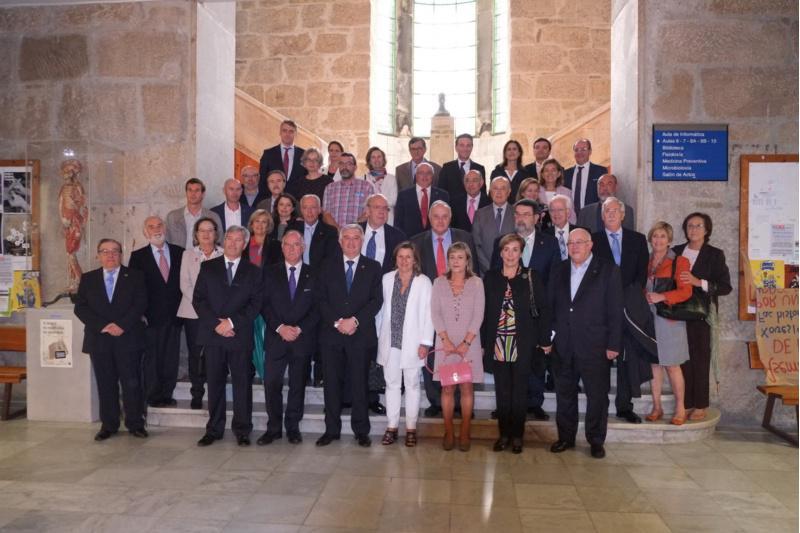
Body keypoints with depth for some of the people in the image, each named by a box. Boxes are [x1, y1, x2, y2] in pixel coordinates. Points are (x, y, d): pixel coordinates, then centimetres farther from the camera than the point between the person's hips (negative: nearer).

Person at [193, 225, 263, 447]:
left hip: (240, 335, -1)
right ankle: (214, 429, 16)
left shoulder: (253, 271, 8)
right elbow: (198, 300, 3)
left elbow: (256, 304, 0)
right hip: (212, 334, 1)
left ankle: (242, 430, 11)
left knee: (242, 383, 1)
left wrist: (231, 322, -12)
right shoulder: (208, 267, 10)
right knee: (214, 383, 6)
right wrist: (216, 323, -9)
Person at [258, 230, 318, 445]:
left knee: (298, 385, 7)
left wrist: (299, 329, -10)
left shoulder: (313, 275, 5)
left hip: (303, 339, 0)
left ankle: (293, 427, 19)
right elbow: (265, 304, 1)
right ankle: (273, 428, 11)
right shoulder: (270, 272, 7)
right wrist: (280, 328, -11)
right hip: (276, 337, 0)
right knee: (271, 383, -2)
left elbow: (317, 308, 1)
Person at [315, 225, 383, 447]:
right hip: (331, 333, 1)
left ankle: (361, 430, 12)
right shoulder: (328, 265, 10)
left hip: (360, 334, -1)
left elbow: (376, 300, 0)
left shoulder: (372, 267, 8)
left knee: (359, 383, 2)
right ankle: (332, 429, 15)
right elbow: (321, 298, 4)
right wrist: (337, 322, -9)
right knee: (332, 382, 5)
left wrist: (354, 320, -12)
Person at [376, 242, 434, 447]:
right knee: (392, 384, 8)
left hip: (412, 342, -2)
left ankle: (411, 428, 16)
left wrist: (425, 342, -9)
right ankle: (392, 426, 18)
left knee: (412, 384, 6)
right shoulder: (387, 279, 5)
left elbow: (428, 313, -5)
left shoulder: (423, 282, -3)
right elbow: (384, 309, 7)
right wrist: (380, 337, 4)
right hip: (390, 341, 2)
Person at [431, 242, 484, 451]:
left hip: (469, 343, -1)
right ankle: (448, 432, 12)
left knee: (466, 387, 2)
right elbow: (435, 314, 0)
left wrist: (466, 343, -11)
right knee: (447, 387, 3)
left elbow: (478, 315, -3)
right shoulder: (439, 283, 5)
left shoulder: (476, 283, 2)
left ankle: (464, 433, 12)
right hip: (446, 343, 1)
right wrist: (446, 340, -10)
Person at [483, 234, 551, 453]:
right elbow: (483, 311, 4)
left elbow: (544, 309, 0)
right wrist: (481, 342, 1)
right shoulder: (490, 277, 4)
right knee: (502, 390, 8)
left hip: (523, 344, -1)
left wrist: (544, 340, -4)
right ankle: (504, 433, 19)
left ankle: (517, 435, 17)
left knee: (520, 390, 6)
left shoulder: (531, 277, 0)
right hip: (498, 343, 2)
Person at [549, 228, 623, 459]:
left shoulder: (608, 270, -3)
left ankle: (596, 440, 22)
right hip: (563, 345, 4)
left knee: (597, 395, 6)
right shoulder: (559, 270, 9)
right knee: (565, 393, 12)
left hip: (595, 345, -3)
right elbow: (550, 304, 9)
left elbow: (615, 310, -6)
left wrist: (613, 345, -9)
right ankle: (566, 437, 26)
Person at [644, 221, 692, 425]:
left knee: (672, 365, -1)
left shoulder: (679, 261, -1)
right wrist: (644, 297, -4)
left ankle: (680, 408, 11)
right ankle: (657, 407, 16)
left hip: (669, 319, -4)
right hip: (648, 318, 4)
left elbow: (686, 291, -8)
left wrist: (661, 297, -20)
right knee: (653, 364, 7)